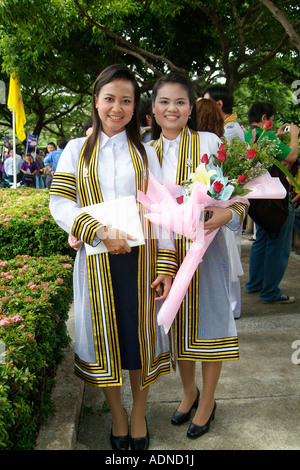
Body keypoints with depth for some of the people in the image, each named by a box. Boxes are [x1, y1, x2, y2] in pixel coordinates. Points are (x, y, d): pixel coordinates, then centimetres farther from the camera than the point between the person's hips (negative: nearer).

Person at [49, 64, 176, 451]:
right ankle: (116, 414, 31)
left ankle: (138, 414, 30)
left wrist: (166, 265, -4)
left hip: (140, 257, 1)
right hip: (95, 260, 0)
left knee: (140, 333, 8)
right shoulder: (77, 151, 7)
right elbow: (59, 202, -3)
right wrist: (100, 231, -19)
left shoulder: (145, 154, 9)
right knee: (105, 335, 9)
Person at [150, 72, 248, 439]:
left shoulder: (210, 143, -7)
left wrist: (228, 214, -31)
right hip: (165, 250, 4)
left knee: (207, 322, 8)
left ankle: (207, 401, 31)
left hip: (204, 248, -3)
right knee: (176, 323, 15)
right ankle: (189, 391, 39)